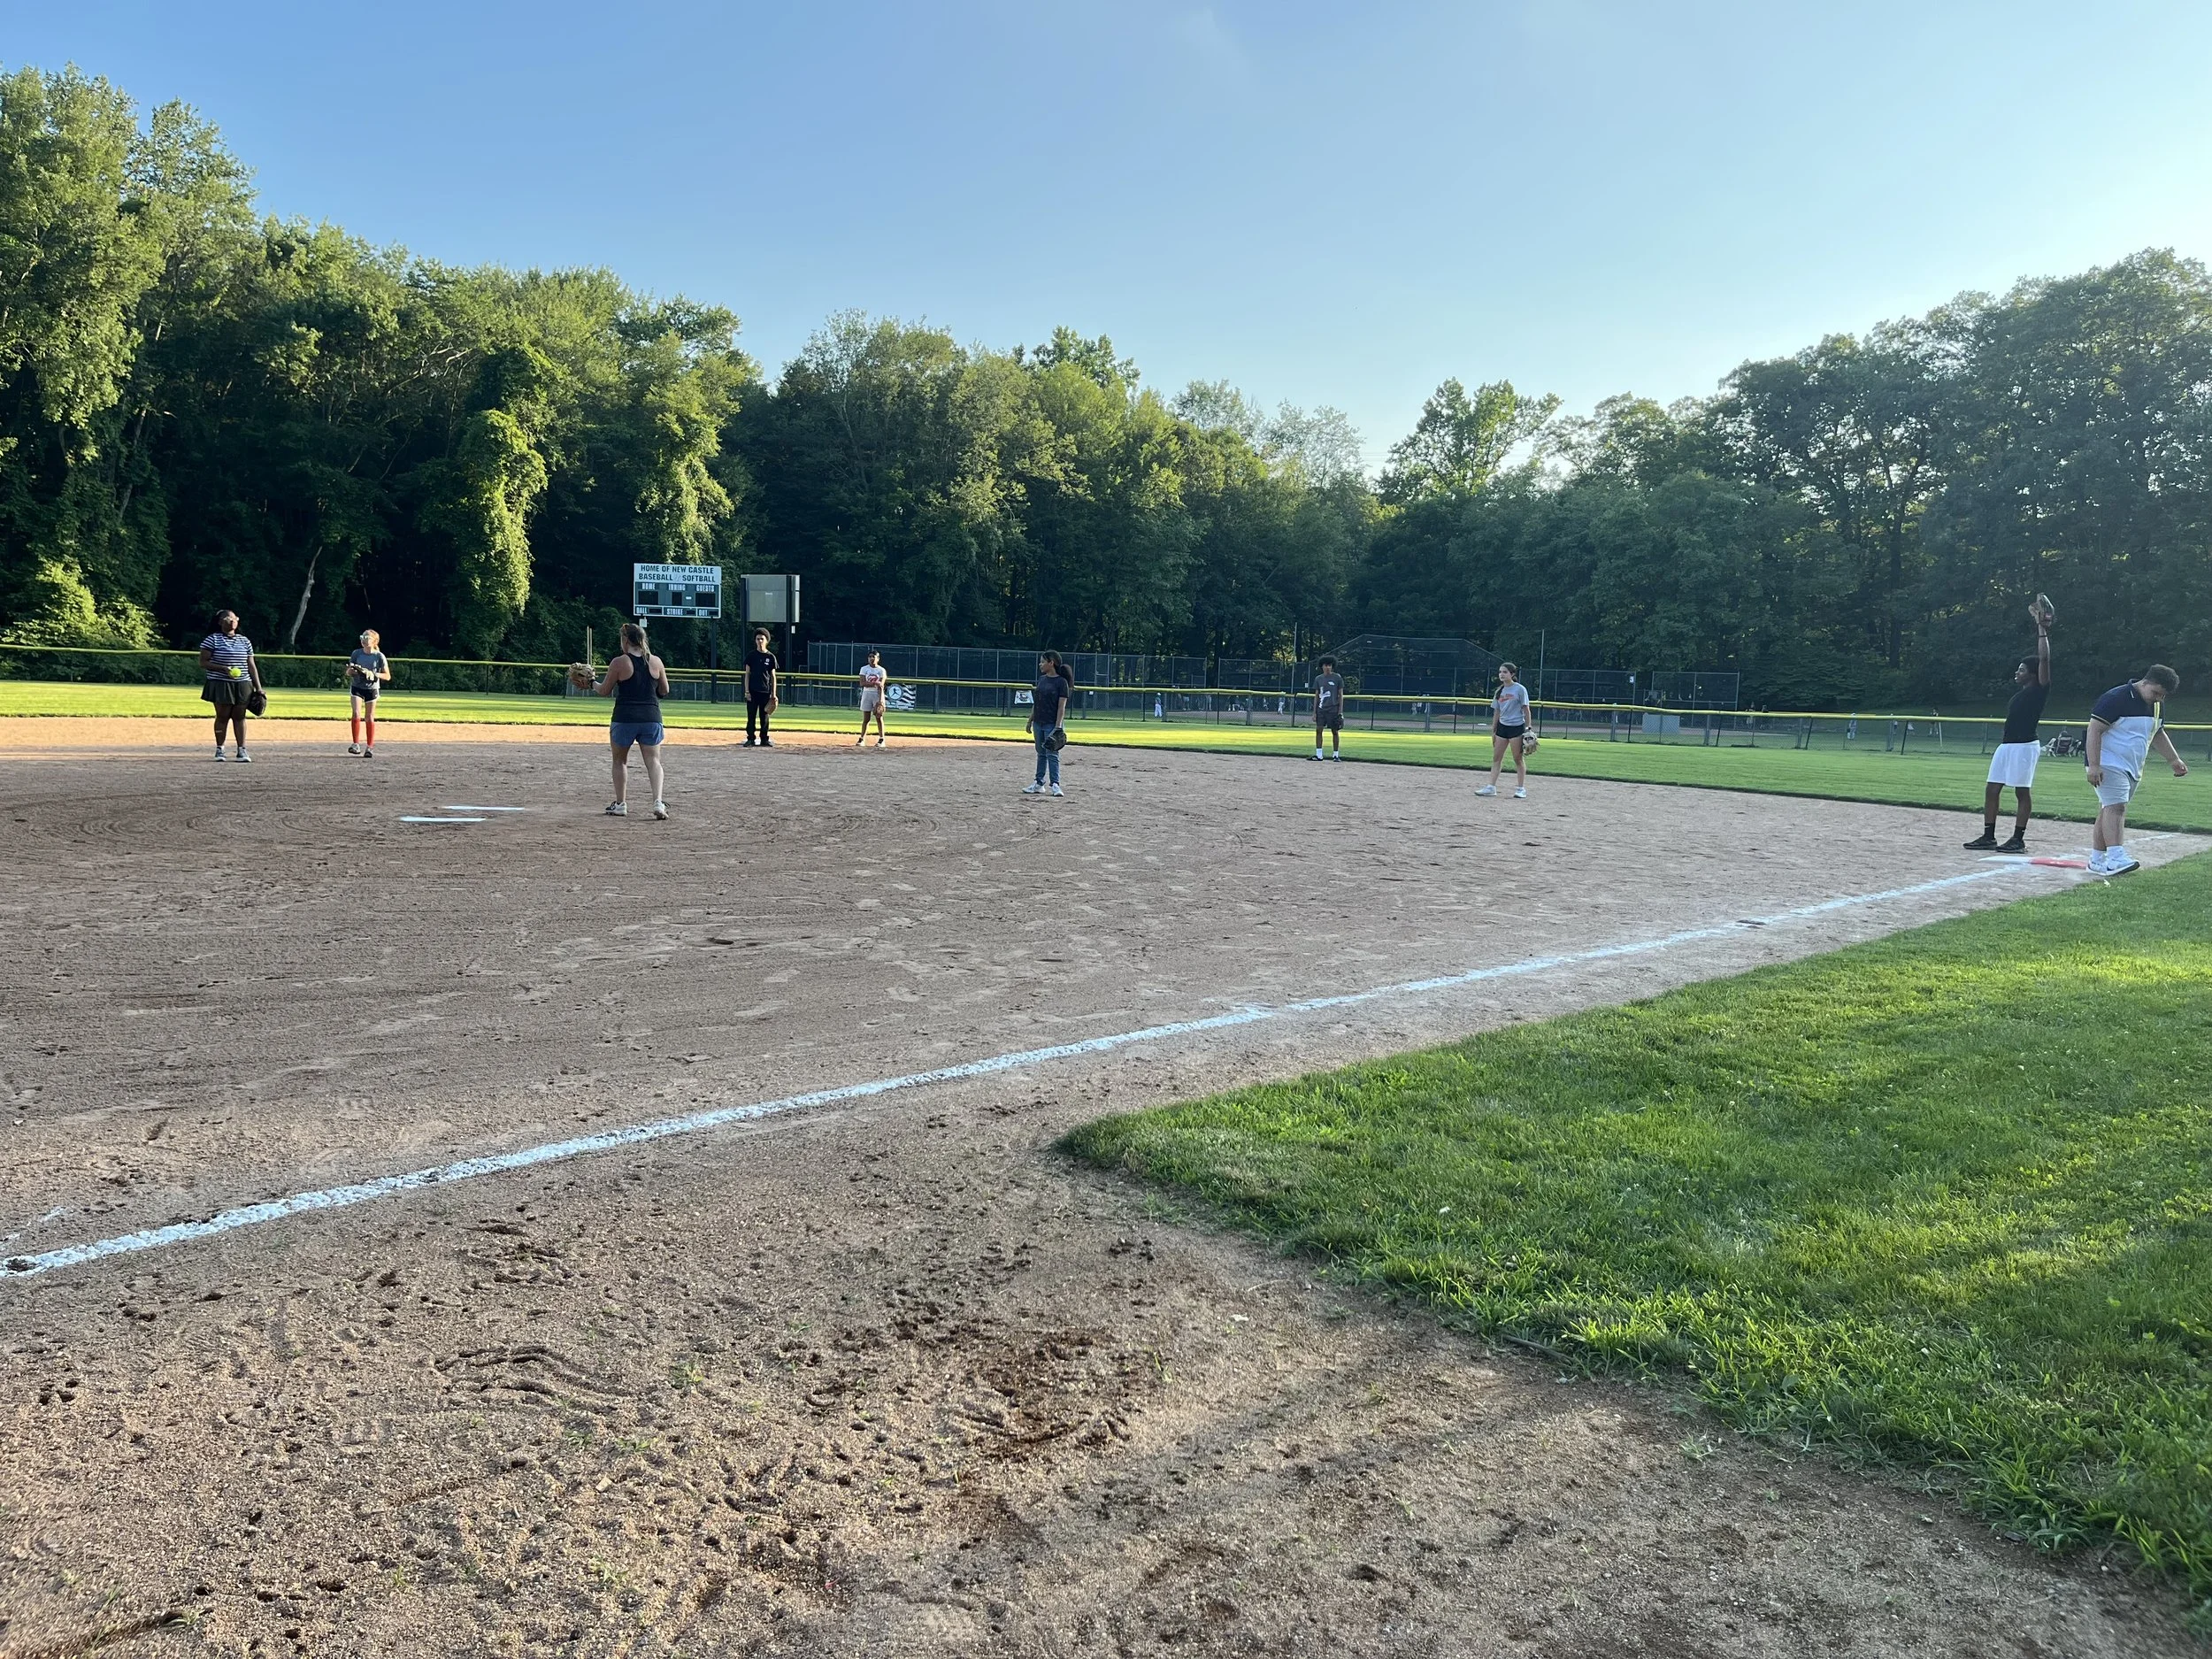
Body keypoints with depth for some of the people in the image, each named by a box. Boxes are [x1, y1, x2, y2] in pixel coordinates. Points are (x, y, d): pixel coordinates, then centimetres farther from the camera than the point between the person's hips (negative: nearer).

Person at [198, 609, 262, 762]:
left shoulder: (245, 641, 12)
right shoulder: (212, 640, -1)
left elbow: (251, 666, 13)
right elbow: (203, 663, -5)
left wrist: (258, 688, 7)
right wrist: (223, 669, -19)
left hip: (242, 685, 3)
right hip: (220, 685, -3)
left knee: (240, 716, 2)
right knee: (223, 716, 0)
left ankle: (241, 750, 4)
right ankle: (219, 749, 10)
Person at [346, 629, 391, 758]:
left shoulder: (379, 656, -9)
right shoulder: (356, 653, -2)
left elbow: (387, 676, -8)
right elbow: (347, 672, 7)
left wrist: (372, 674, -22)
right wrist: (351, 671, -17)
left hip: (372, 689, -1)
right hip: (357, 687, 1)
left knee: (369, 718, 3)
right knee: (356, 714, -14)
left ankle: (370, 747, 12)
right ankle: (356, 744, -10)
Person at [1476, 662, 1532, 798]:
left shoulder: (1520, 689, -7)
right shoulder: (1500, 690, 10)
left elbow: (1526, 709, -6)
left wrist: (1528, 728, -10)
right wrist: (1493, 730, 13)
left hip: (1517, 727, -6)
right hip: (1502, 726, 6)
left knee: (1518, 759, -1)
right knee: (1496, 758, 4)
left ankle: (1521, 789, 7)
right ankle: (1491, 787, 6)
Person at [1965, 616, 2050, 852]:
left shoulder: (2039, 689, -5)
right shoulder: (2021, 692, 16)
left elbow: (2044, 659, -15)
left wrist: (2042, 631, -9)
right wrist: (2039, 627, 23)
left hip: (2025, 746, -8)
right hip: (2006, 745, 8)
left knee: (2021, 792, -4)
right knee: (1992, 789, 5)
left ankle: (2018, 840, 0)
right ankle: (1988, 837, 9)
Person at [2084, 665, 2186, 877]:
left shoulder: (2153, 705, 14)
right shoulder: (2116, 698, -14)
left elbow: (2157, 734, 29)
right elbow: (2095, 730, -18)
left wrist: (2174, 759, 24)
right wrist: (2094, 765, -24)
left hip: (2132, 769, 9)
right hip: (2109, 765, -9)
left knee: (2109, 810, 8)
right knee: (2115, 807, -19)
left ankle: (2097, 860, 9)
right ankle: (2116, 858, -29)